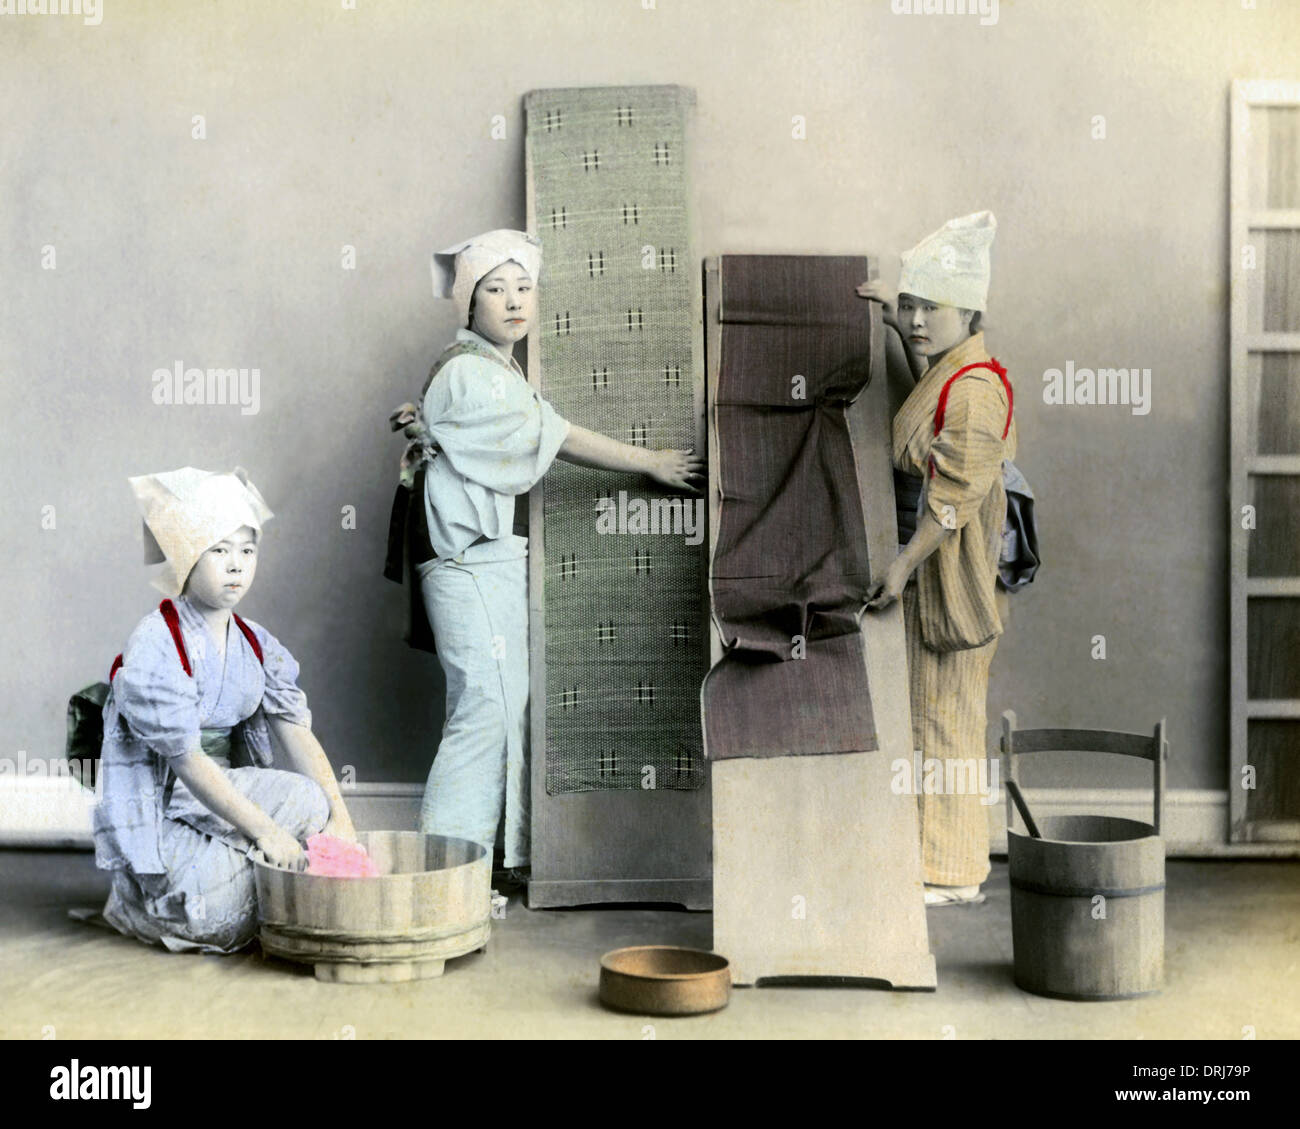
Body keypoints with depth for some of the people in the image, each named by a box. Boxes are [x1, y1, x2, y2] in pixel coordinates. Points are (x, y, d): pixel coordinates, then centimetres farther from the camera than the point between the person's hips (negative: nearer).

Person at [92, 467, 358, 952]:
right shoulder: (155, 644, -17)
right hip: (154, 811, -7)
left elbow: (298, 733, -2)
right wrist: (264, 830, -25)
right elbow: (187, 759, -22)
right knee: (226, 922, -23)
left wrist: (339, 815, -18)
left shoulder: (256, 644, 6)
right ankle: (137, 897, 6)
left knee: (311, 799, -20)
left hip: (225, 789, 7)